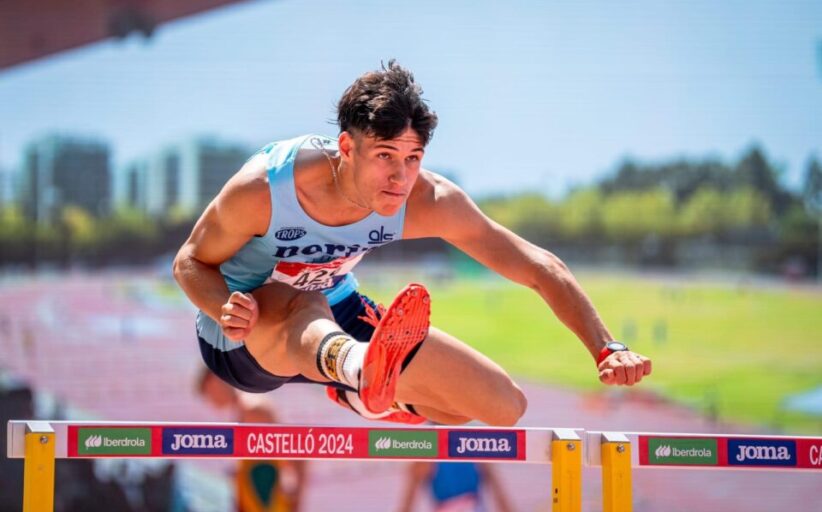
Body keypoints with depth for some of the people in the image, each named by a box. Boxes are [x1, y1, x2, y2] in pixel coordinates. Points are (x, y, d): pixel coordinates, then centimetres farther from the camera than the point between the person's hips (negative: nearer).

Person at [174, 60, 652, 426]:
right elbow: (191, 262, -14)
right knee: (305, 308, -41)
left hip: (339, 319, 5)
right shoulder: (262, 190, -31)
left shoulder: (428, 202, -24)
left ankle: (358, 393, 24)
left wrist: (607, 349, -30)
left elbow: (540, 267, -19)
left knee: (506, 406, -2)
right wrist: (225, 308, -36)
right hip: (244, 337, -4)